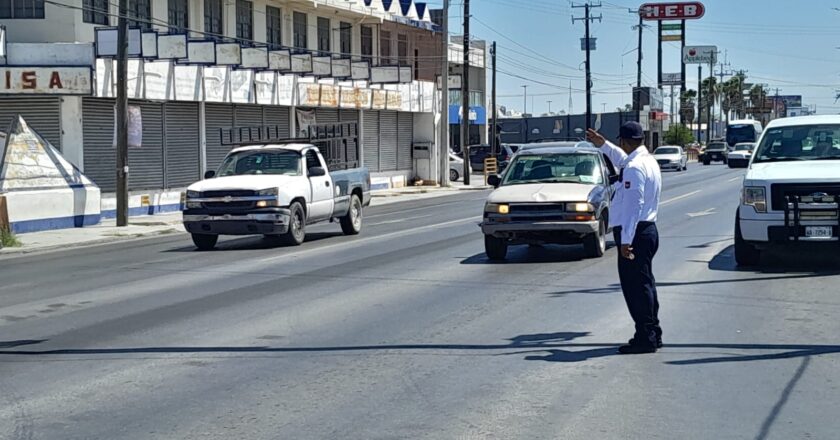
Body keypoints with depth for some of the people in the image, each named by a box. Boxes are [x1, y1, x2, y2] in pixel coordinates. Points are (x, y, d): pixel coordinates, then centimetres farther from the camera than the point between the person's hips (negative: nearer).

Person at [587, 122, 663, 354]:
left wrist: (626, 240, -25)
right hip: (648, 229, 10)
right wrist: (603, 144, 41)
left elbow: (633, 205, -24)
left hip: (634, 233, -10)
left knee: (635, 286, -5)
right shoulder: (648, 161, 12)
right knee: (645, 284, 17)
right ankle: (652, 334, 25)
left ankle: (645, 338, -3)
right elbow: (623, 159, 35)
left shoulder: (634, 168, -19)